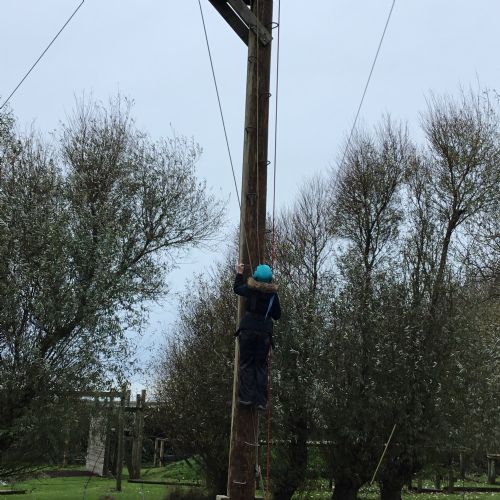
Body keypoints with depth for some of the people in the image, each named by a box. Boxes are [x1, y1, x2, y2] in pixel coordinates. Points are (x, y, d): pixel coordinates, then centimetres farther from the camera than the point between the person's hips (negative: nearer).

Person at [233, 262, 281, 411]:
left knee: (246, 363, 5)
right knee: (261, 365, 7)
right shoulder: (273, 294, 3)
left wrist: (239, 274, 34)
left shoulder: (250, 289, -1)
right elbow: (277, 315, 11)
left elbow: (237, 288, 20)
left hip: (248, 329, -1)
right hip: (265, 331, 1)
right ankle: (261, 401, 4)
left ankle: (246, 396, -3)